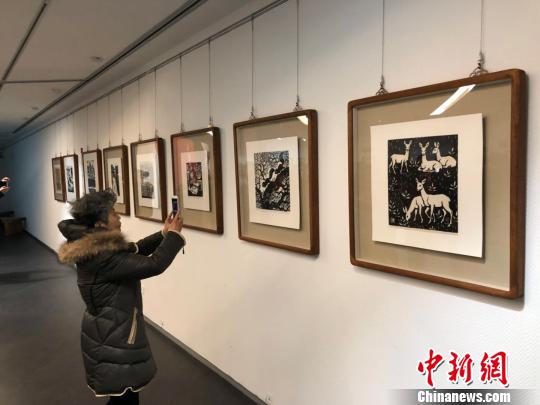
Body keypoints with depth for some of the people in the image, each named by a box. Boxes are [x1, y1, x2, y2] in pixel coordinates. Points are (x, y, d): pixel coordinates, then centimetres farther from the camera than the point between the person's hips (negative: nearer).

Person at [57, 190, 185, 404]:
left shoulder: (94, 248, 2)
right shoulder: (104, 257, -29)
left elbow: (135, 250, 11)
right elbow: (153, 265, -31)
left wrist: (163, 234, 0)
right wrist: (174, 235, -18)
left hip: (109, 331, 10)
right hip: (112, 337, -10)